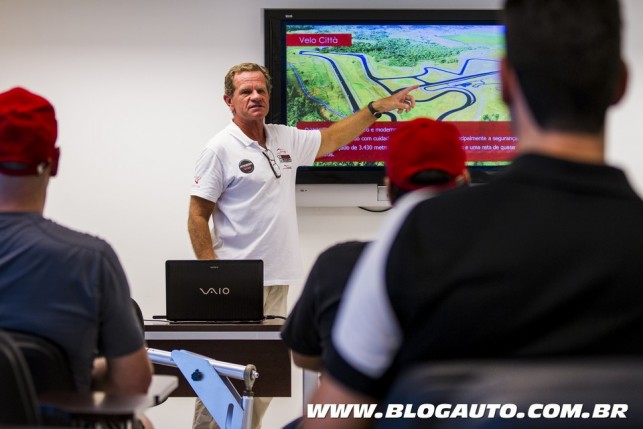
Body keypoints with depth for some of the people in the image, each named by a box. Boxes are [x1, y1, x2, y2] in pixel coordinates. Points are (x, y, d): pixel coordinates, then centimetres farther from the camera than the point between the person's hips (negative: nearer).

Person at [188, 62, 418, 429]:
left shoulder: (286, 139, 12)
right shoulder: (221, 149, -7)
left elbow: (332, 138, 28)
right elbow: (197, 215, -8)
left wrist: (377, 108, 24)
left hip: (278, 279, 7)